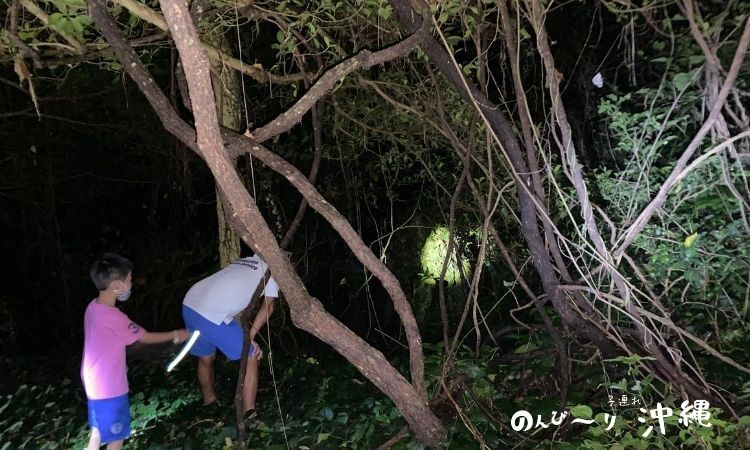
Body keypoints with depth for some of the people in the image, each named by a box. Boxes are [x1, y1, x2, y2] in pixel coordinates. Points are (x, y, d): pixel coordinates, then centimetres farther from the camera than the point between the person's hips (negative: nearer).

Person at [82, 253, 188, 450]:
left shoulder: (94, 307, -2)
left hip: (95, 383, 9)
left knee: (99, 429, 24)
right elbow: (145, 337, -16)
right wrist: (175, 335, -2)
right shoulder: (113, 317, -29)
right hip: (109, 388, -8)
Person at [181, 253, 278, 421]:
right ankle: (249, 414, 10)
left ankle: (209, 401, 50)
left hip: (189, 305, 8)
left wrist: (244, 334, 23)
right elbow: (268, 307, 0)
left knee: (205, 358, 30)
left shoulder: (245, 262, 29)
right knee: (250, 358, 9)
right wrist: (250, 336, 2)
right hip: (212, 316, -8)